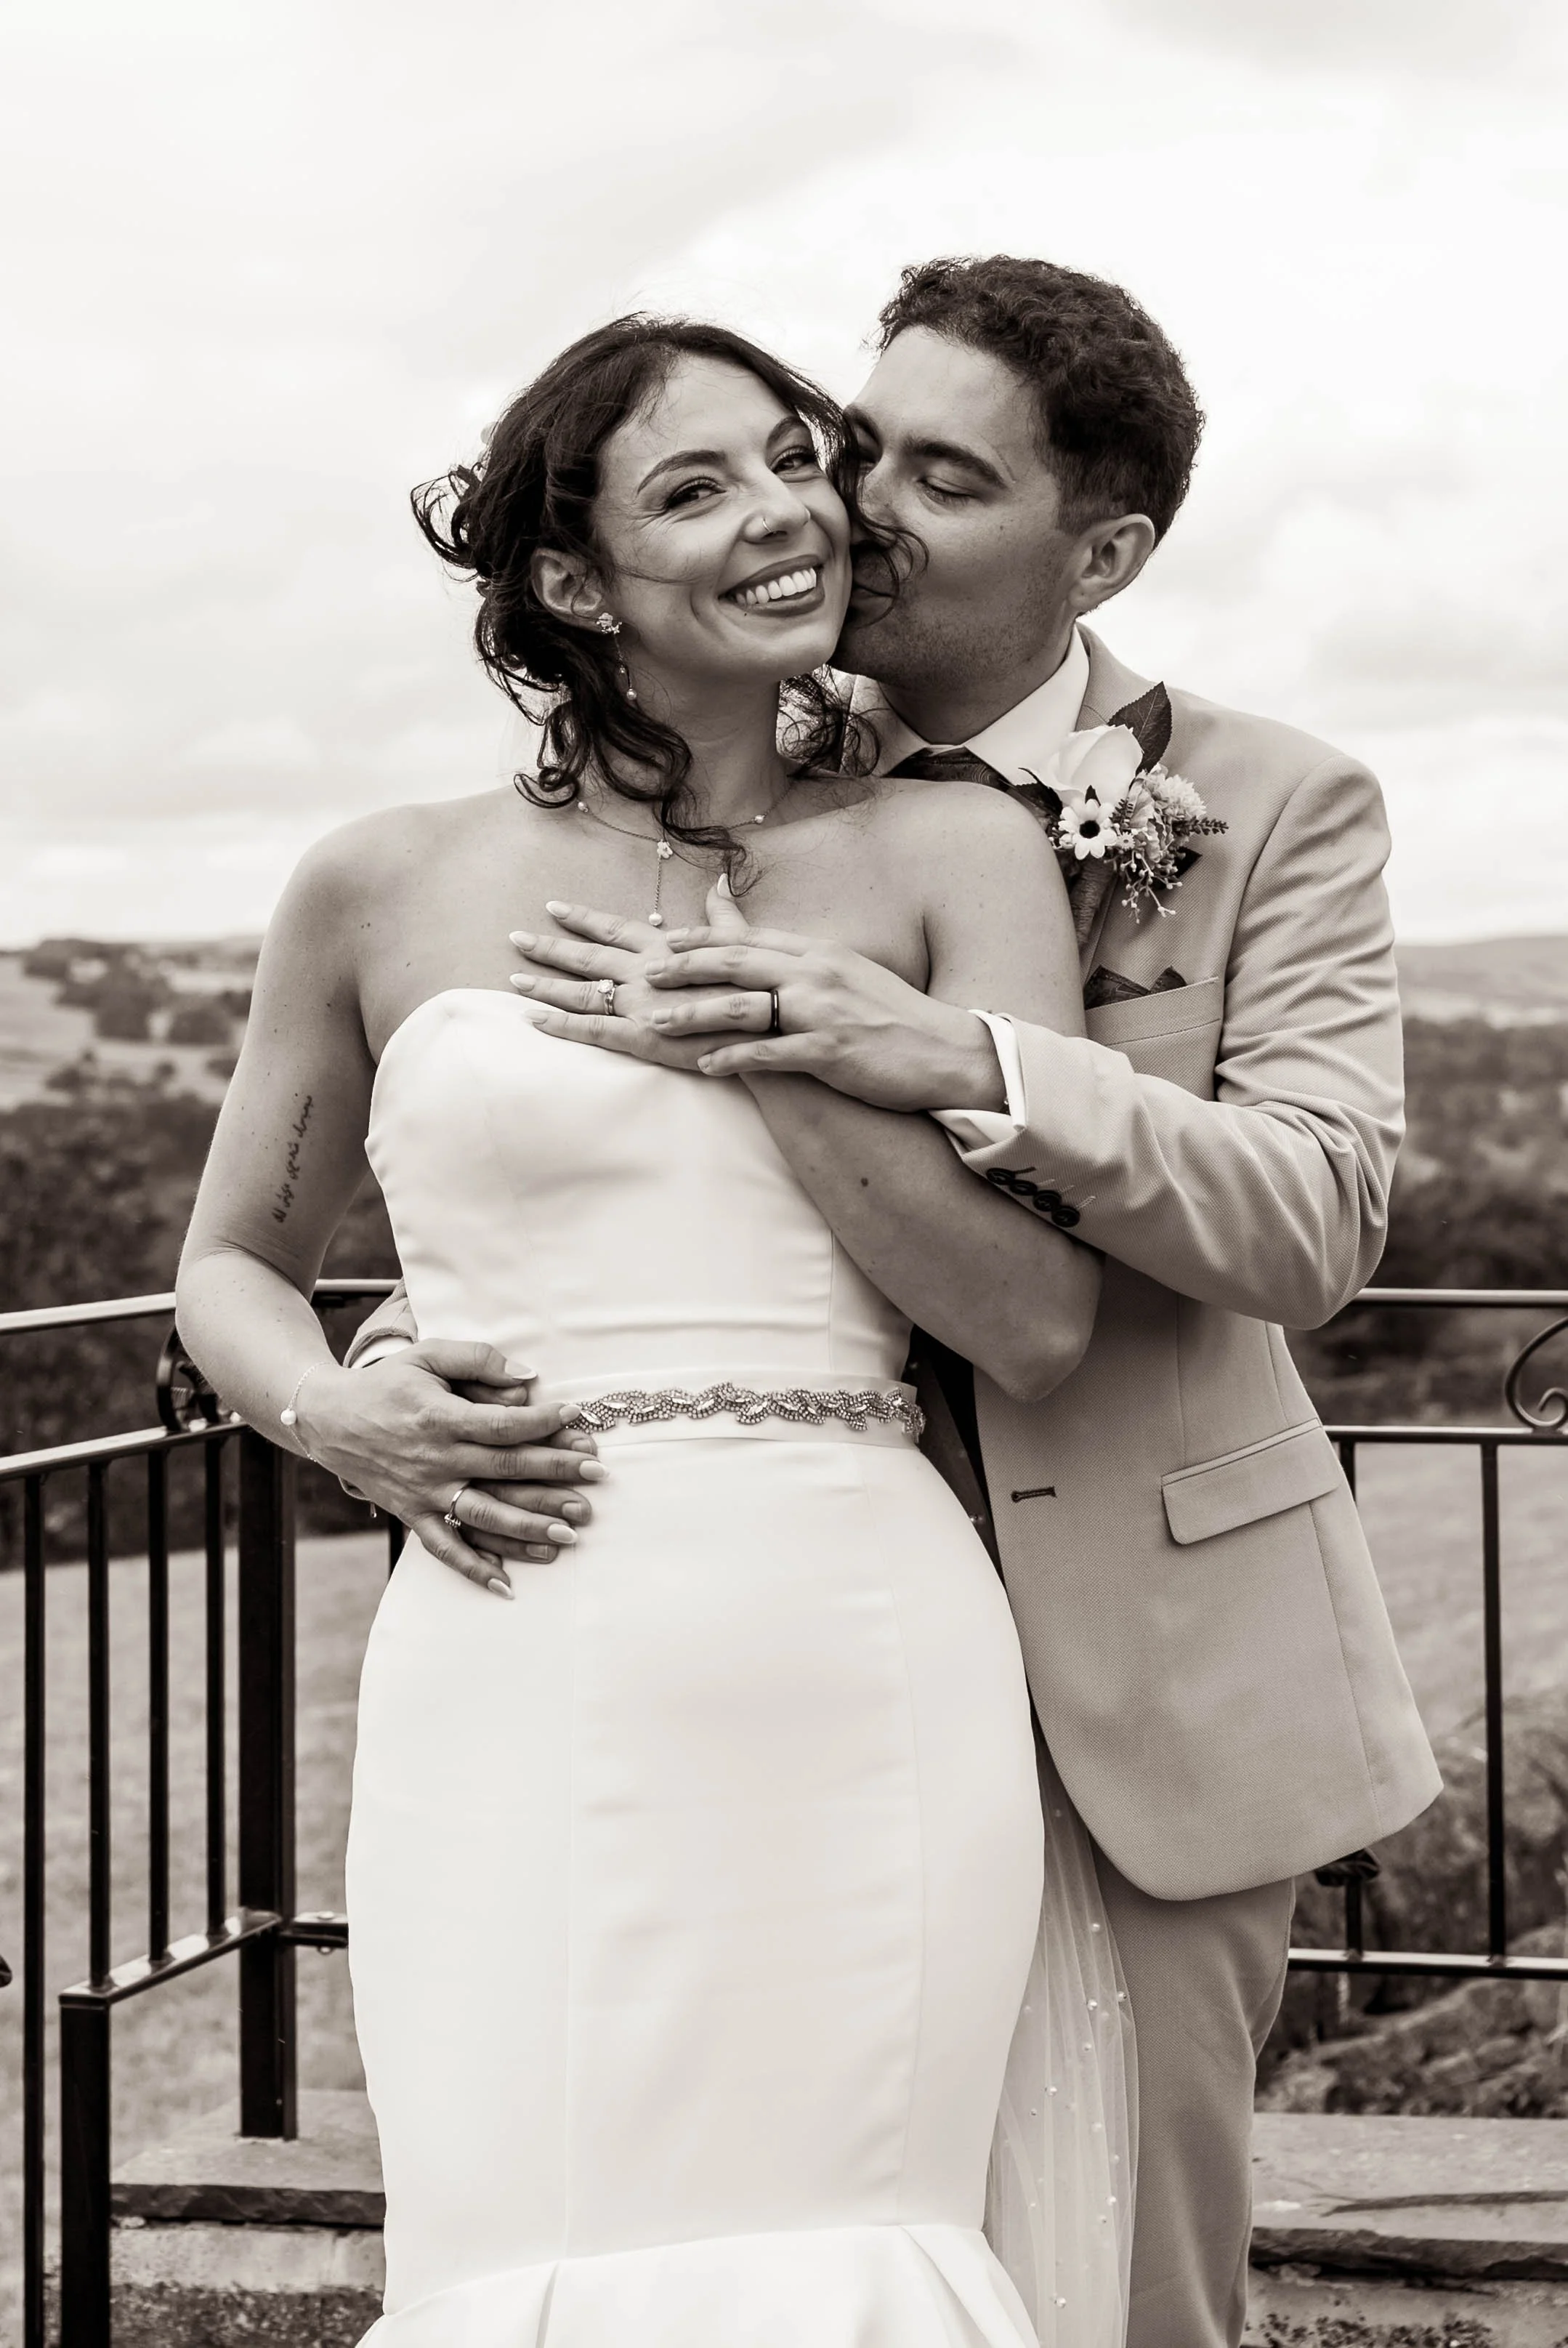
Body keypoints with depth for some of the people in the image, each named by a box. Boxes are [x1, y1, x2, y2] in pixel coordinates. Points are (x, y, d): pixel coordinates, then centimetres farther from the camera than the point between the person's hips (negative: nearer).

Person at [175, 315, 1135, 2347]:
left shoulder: (951, 855, 7)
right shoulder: (383, 891, 9)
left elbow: (1040, 1320, -1)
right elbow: (229, 1268, 21)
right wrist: (334, 1417, 0)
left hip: (870, 1693, 0)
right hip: (524, 1696, 0)